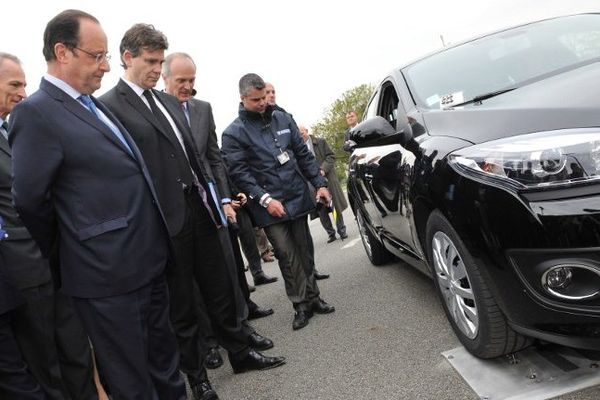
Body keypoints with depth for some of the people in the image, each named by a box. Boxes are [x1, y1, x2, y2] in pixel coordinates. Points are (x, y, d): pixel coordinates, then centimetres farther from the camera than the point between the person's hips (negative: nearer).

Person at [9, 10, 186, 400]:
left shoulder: (96, 105, 13)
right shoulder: (36, 112, -13)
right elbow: (30, 200, -12)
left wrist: (158, 242, 10)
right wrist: (61, 254, 3)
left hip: (150, 261, 8)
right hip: (109, 273, -8)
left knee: (164, 358, 22)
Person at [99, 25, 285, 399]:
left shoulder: (170, 102, 15)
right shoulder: (109, 106, -7)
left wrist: (215, 202, 12)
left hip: (202, 210, 7)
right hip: (167, 221, -6)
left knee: (222, 290, 16)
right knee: (181, 306, 10)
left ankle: (241, 352, 34)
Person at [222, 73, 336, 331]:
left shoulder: (282, 119, 10)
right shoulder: (233, 133, -3)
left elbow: (303, 154, 13)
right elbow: (239, 172, -9)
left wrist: (319, 183, 7)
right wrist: (265, 199, -17)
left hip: (298, 198, 4)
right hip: (270, 206, -4)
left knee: (303, 251, 10)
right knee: (287, 255, -4)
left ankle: (312, 298, 22)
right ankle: (301, 305, 8)